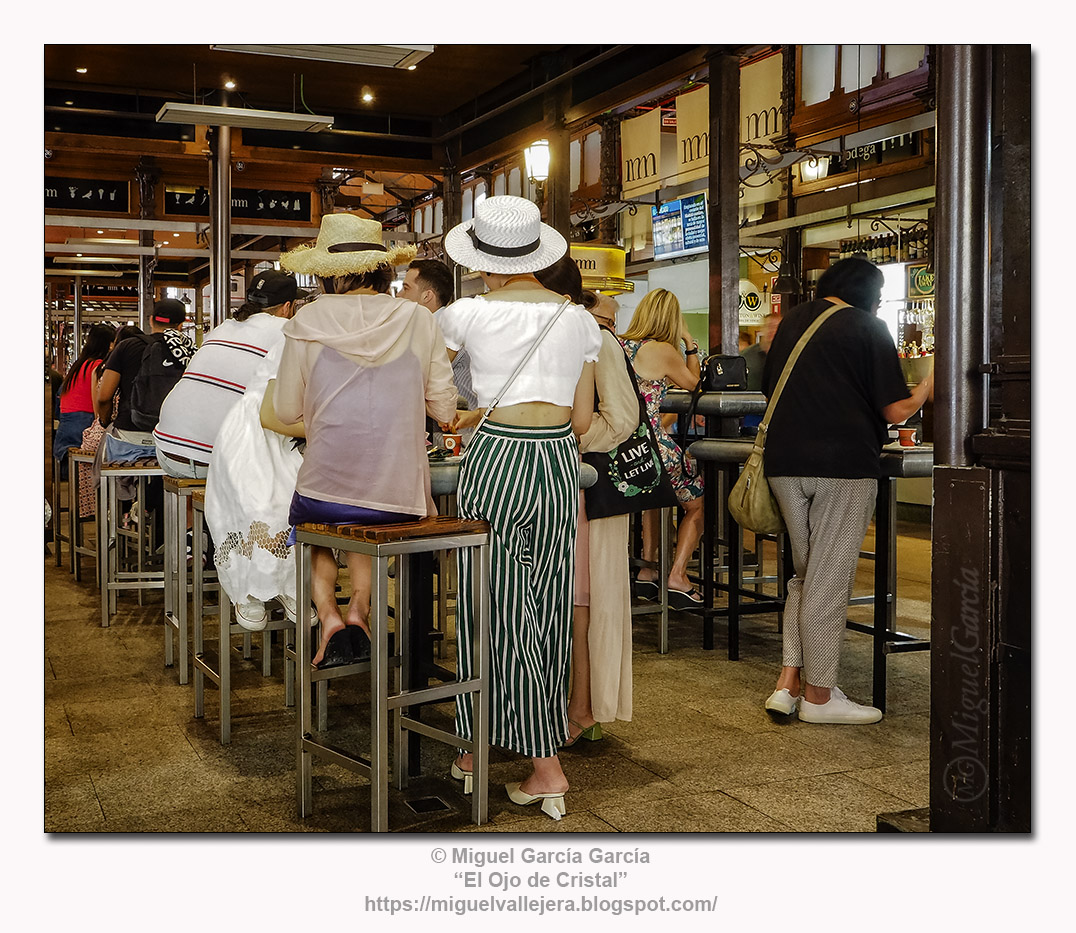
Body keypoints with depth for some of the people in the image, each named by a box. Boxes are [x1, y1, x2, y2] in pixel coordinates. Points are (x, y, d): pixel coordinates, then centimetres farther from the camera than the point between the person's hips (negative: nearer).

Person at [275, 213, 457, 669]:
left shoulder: (307, 322, -4)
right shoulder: (418, 321, -1)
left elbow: (286, 411, 4)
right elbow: (444, 410, 3)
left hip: (325, 490, -1)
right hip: (401, 497, 2)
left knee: (311, 522, 35)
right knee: (364, 526, 37)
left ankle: (328, 615, 13)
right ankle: (360, 607, 15)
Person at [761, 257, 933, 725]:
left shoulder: (792, 321, 14)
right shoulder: (868, 327, -2)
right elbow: (896, 410, -6)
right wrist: (927, 387, 14)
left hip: (784, 461, 6)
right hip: (843, 463, -6)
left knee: (805, 575, 17)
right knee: (829, 581, 3)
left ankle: (788, 682, 12)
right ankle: (818, 695, 12)